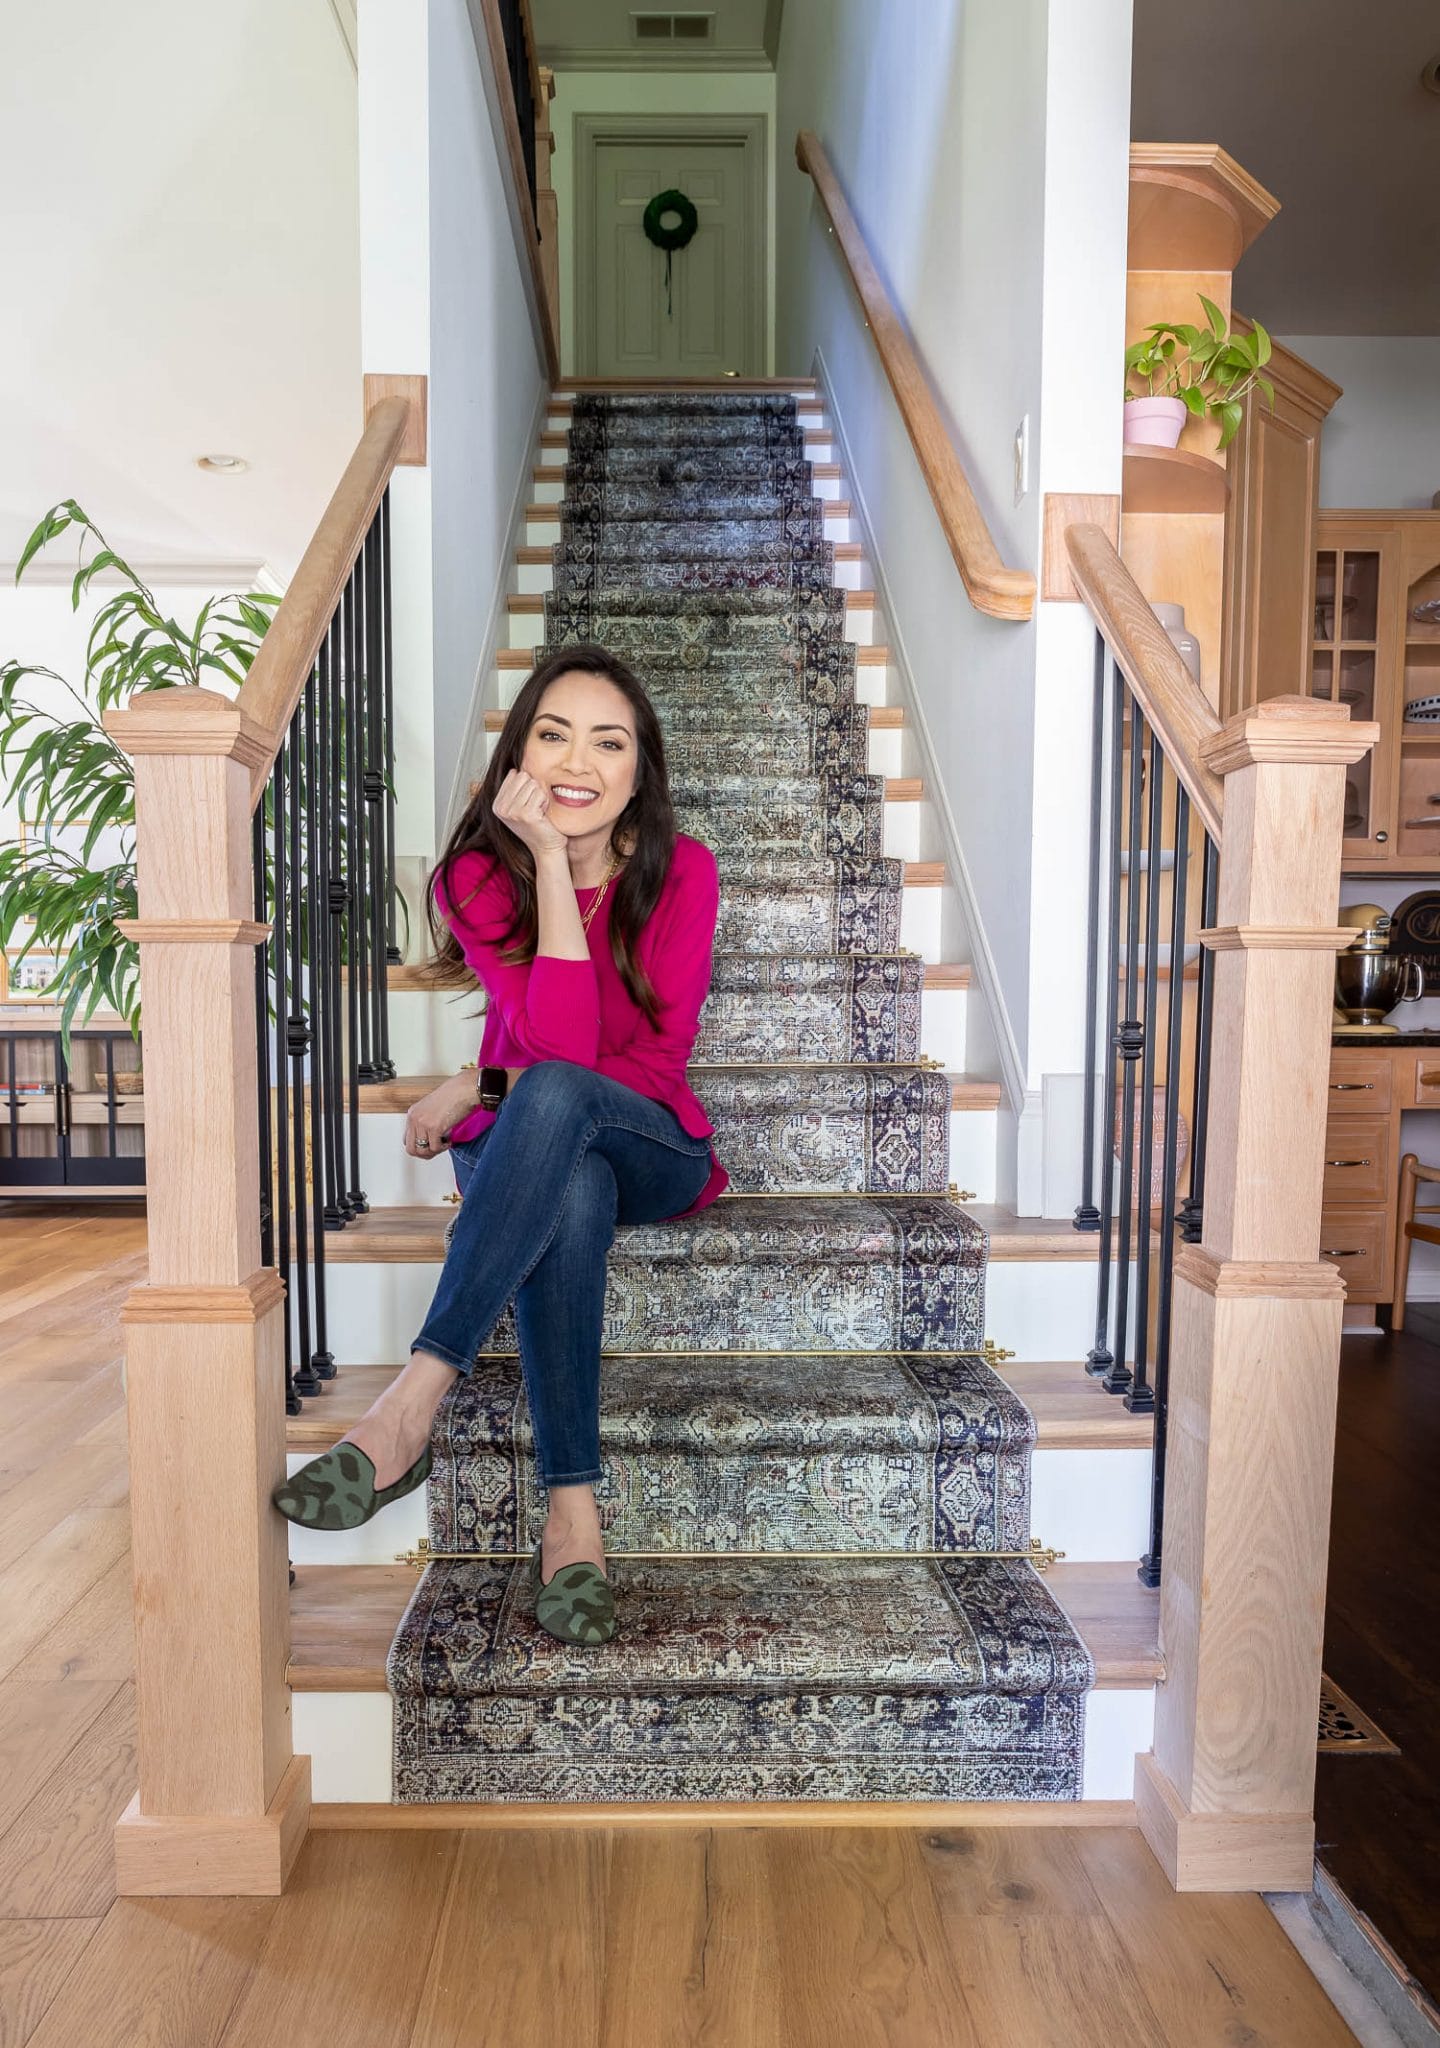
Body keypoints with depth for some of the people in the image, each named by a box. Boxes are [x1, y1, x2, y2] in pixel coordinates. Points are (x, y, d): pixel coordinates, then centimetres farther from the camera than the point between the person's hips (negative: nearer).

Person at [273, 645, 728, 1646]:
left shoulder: (681, 871, -8)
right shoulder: (478, 878, -7)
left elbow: (657, 1060, -13)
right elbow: (559, 1038, -22)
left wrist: (483, 1088, -16)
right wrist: (550, 860, -26)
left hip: (654, 1150, 0)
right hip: (531, 1154, 1)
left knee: (554, 1095, -36)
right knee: (569, 1201, -38)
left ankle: (411, 1408, -40)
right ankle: (572, 1513, -33)